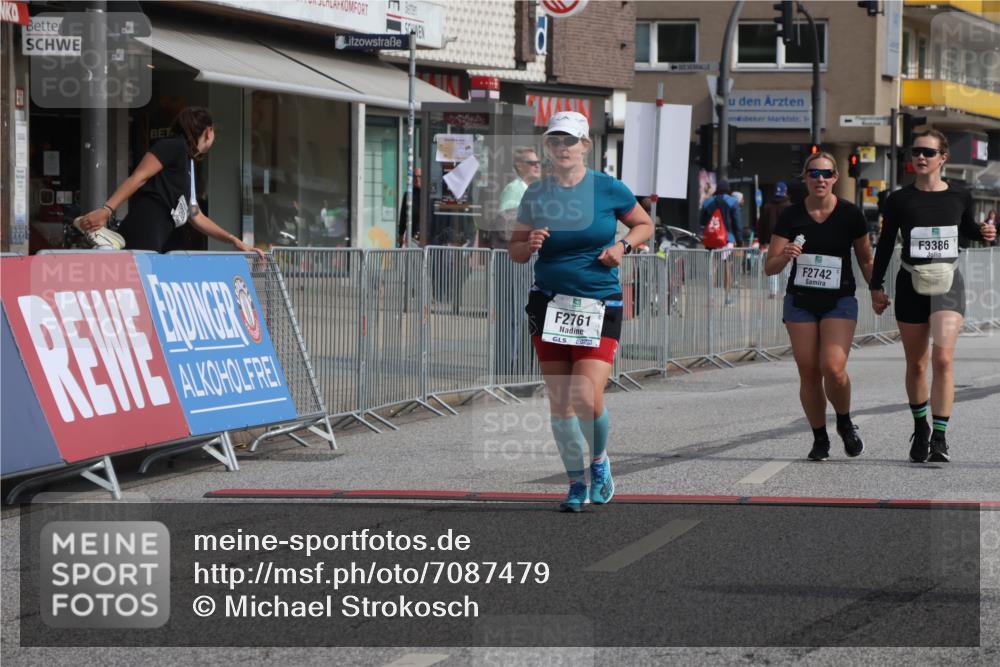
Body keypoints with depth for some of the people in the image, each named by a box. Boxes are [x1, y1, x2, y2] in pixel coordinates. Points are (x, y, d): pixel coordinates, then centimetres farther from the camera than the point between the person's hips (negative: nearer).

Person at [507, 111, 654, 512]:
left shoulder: (608, 189, -2)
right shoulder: (536, 194, 4)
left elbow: (645, 225, 12)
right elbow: (514, 250, 11)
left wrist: (623, 246, -6)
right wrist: (529, 246, -12)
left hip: (600, 307, -2)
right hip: (549, 306, 2)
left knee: (588, 400, -14)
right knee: (560, 402, 3)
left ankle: (599, 461, 16)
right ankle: (577, 482, 19)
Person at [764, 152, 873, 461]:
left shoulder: (850, 214, -4)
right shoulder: (791, 216, -2)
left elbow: (865, 260, 9)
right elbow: (770, 267, -4)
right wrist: (784, 256, -25)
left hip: (840, 300, -2)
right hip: (800, 301, 2)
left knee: (833, 368, -18)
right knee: (808, 373, 0)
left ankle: (845, 422, 11)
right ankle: (820, 438, 18)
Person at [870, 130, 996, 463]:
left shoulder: (959, 197, 2)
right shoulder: (899, 200, 0)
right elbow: (885, 244, 6)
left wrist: (984, 233, -1)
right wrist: (876, 286, 4)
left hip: (948, 284, -1)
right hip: (911, 285, 1)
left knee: (943, 358, -15)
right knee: (916, 364, 8)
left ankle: (940, 437, -13)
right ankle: (920, 429, 29)